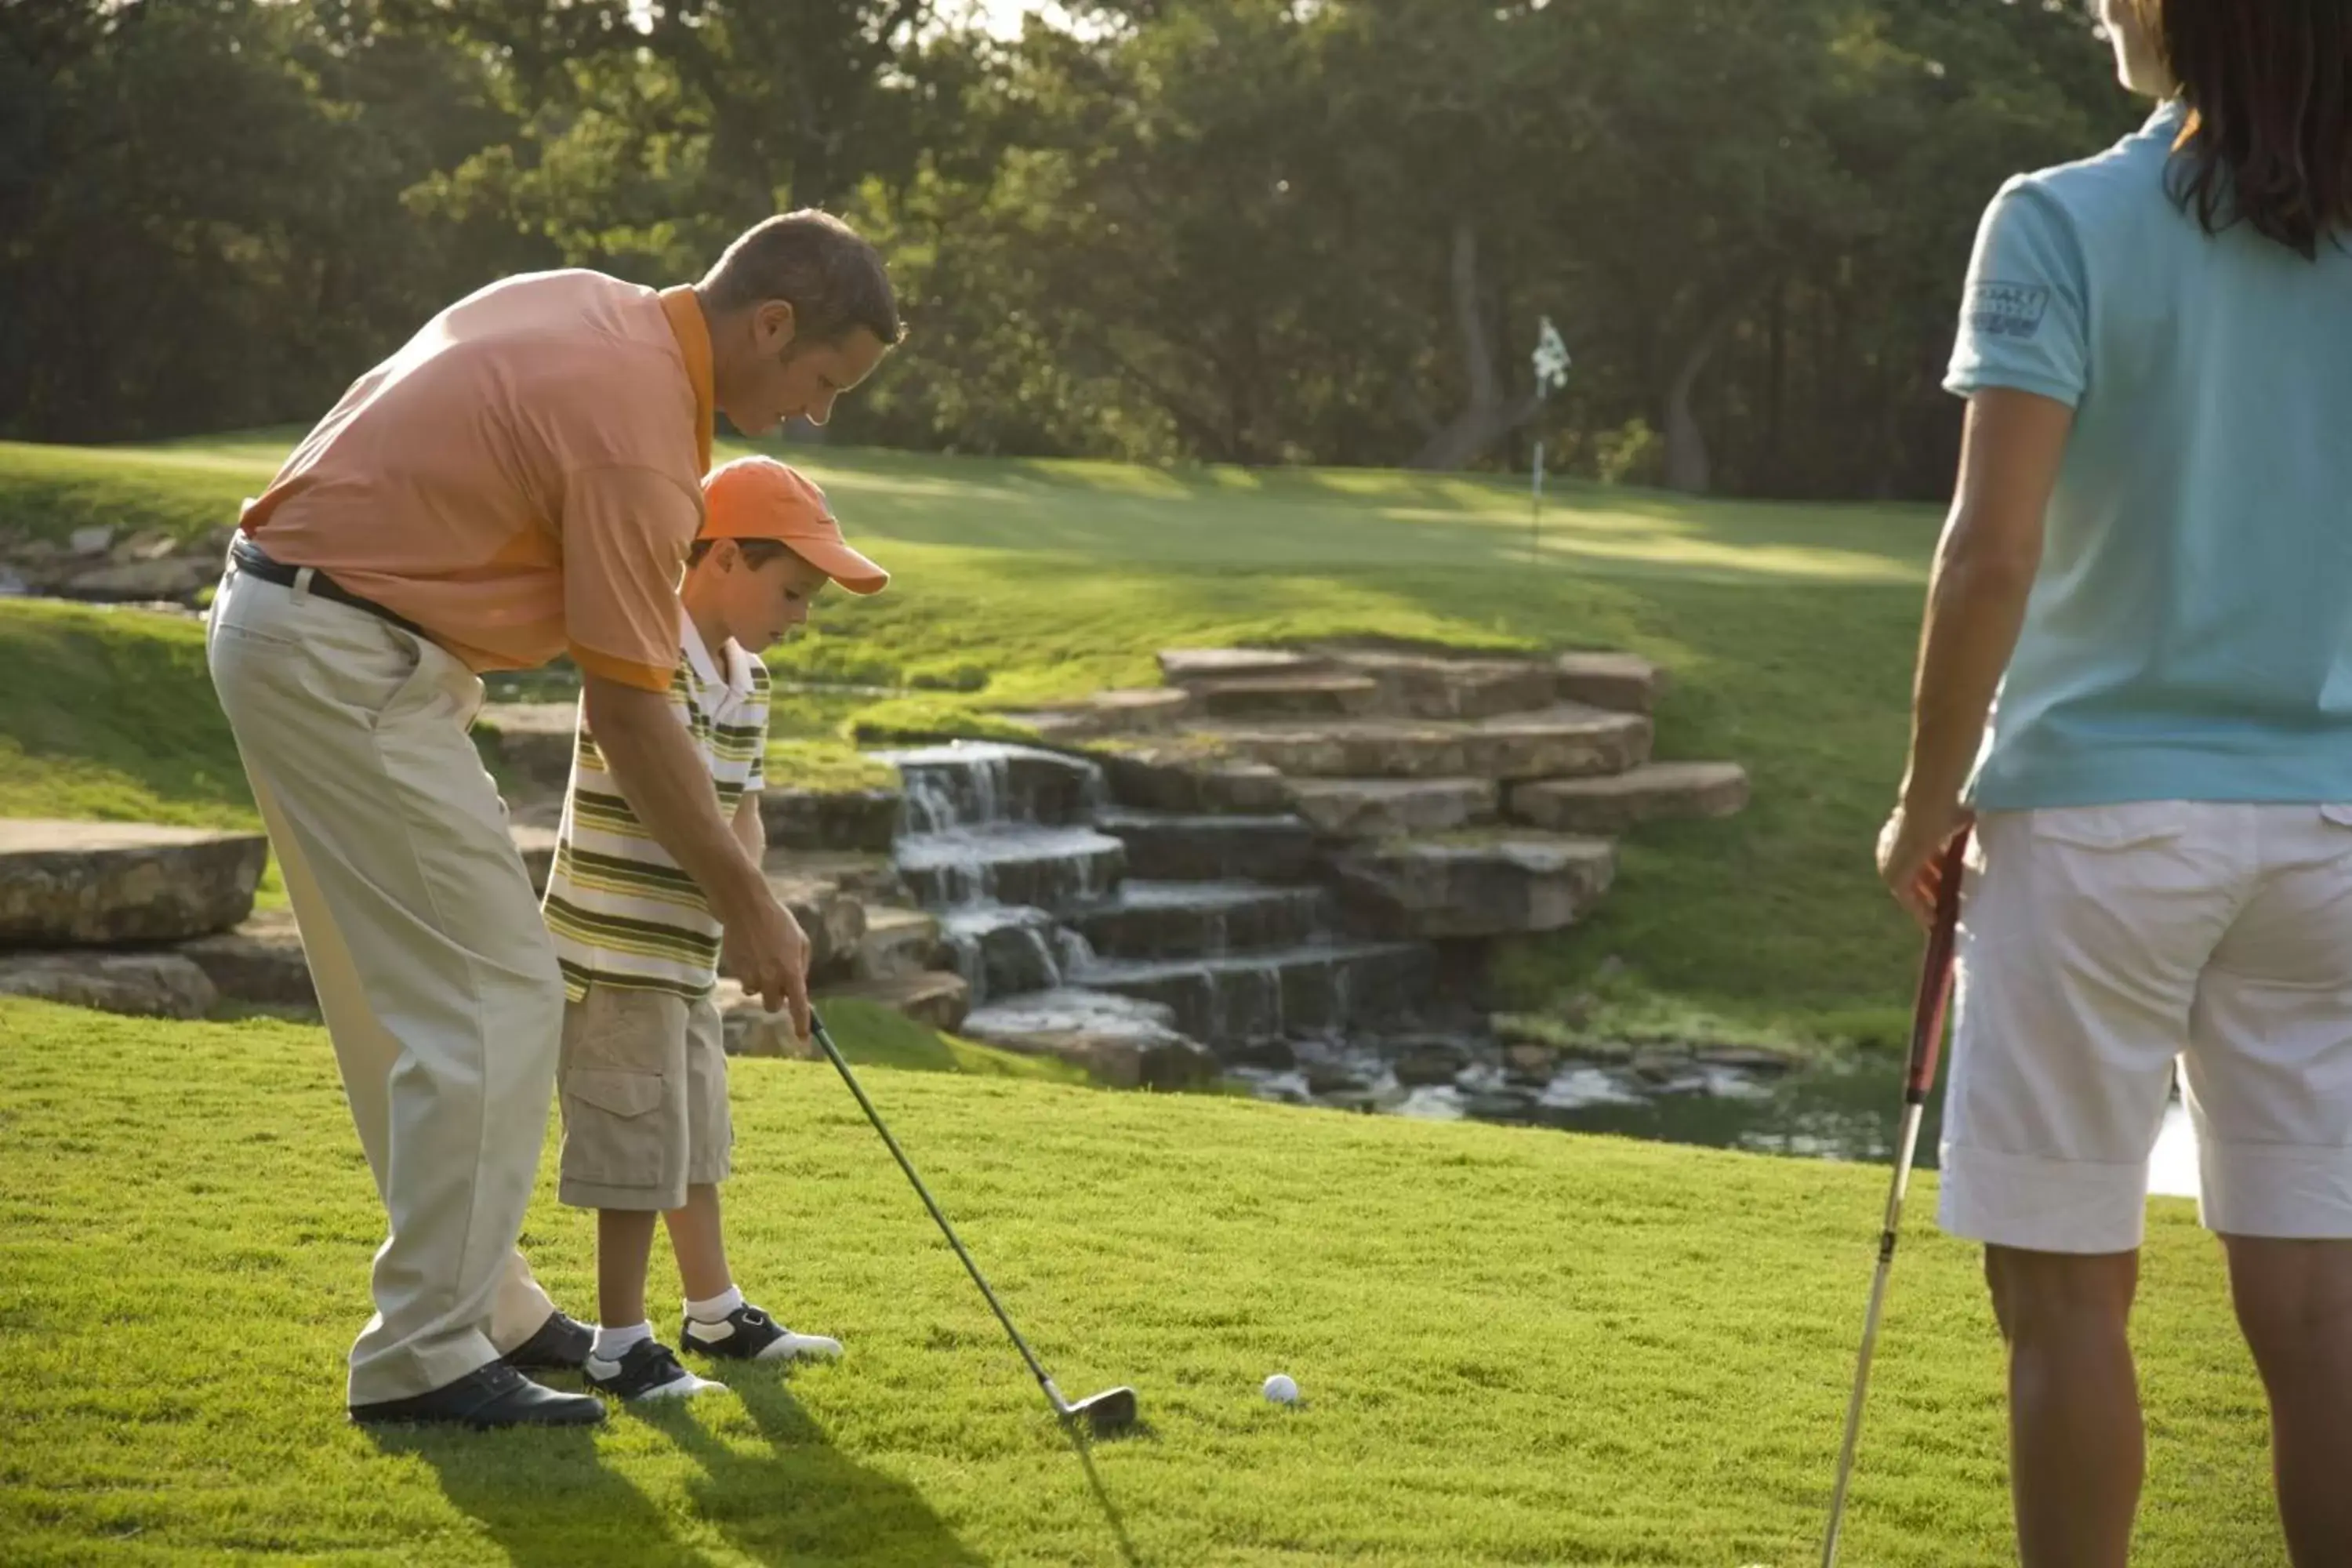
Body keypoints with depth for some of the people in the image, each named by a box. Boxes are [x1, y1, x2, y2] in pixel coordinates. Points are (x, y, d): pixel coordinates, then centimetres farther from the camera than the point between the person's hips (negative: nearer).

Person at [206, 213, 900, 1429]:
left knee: (403, 998, 15)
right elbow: (626, 707, -16)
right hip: (348, 667, -10)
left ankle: (483, 1306, 24)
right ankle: (425, 1355, -3)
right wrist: (749, 906, -8)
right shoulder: (642, 429, -19)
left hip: (279, 622, 11)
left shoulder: (588, 306, 9)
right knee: (497, 1000, -7)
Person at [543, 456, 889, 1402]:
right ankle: (621, 1345, 6)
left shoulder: (748, 678, 9)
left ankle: (715, 1312, 33)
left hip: (688, 948, 9)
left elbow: (741, 809, 10)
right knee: (642, 1144, -5)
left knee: (697, 1135, 19)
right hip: (617, 947, -9)